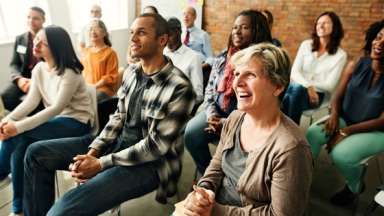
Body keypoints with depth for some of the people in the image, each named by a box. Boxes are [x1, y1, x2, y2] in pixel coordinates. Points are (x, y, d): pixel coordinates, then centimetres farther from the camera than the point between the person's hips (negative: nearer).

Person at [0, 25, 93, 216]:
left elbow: (56, 108, -25)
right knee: (19, 147, -17)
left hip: (76, 123, -7)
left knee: (18, 134, -23)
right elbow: (31, 101, 0)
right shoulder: (39, 69, 5)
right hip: (55, 120, 7)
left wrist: (19, 126, -29)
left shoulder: (70, 73, -19)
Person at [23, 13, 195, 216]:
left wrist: (101, 163, -19)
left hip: (150, 162, -7)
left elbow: (156, 146, -21)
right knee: (37, 153, 6)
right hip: (119, 141, 8)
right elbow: (118, 116, 9)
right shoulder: (131, 71, 3)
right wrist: (93, 151, -6)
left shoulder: (179, 88, -21)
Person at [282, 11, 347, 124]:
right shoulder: (306, 45, 9)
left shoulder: (340, 55, 2)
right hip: (298, 90, 2)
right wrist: (308, 86, -19)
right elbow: (294, 72, -2)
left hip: (317, 94, -2)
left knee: (298, 89, -38)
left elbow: (330, 85, -3)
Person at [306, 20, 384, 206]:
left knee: (341, 154, -27)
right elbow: (338, 97, 2)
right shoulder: (355, 66, -6)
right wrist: (334, 115, -19)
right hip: (345, 119, 4)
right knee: (312, 134, -21)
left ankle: (354, 187, 8)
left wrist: (345, 132, -22)